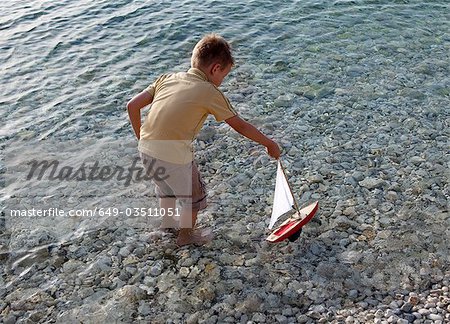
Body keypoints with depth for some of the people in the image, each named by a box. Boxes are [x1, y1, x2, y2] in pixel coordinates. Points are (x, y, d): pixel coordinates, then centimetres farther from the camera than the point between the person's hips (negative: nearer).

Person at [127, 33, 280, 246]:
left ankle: (167, 223, 58)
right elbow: (240, 126, -1)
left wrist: (142, 139, 19)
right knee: (193, 197, 22)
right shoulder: (210, 93, -7)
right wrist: (269, 144, 12)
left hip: (146, 150, 7)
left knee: (167, 188, 35)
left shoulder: (167, 78, 7)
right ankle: (186, 236, 43)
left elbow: (132, 106, 6)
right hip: (174, 158, -6)